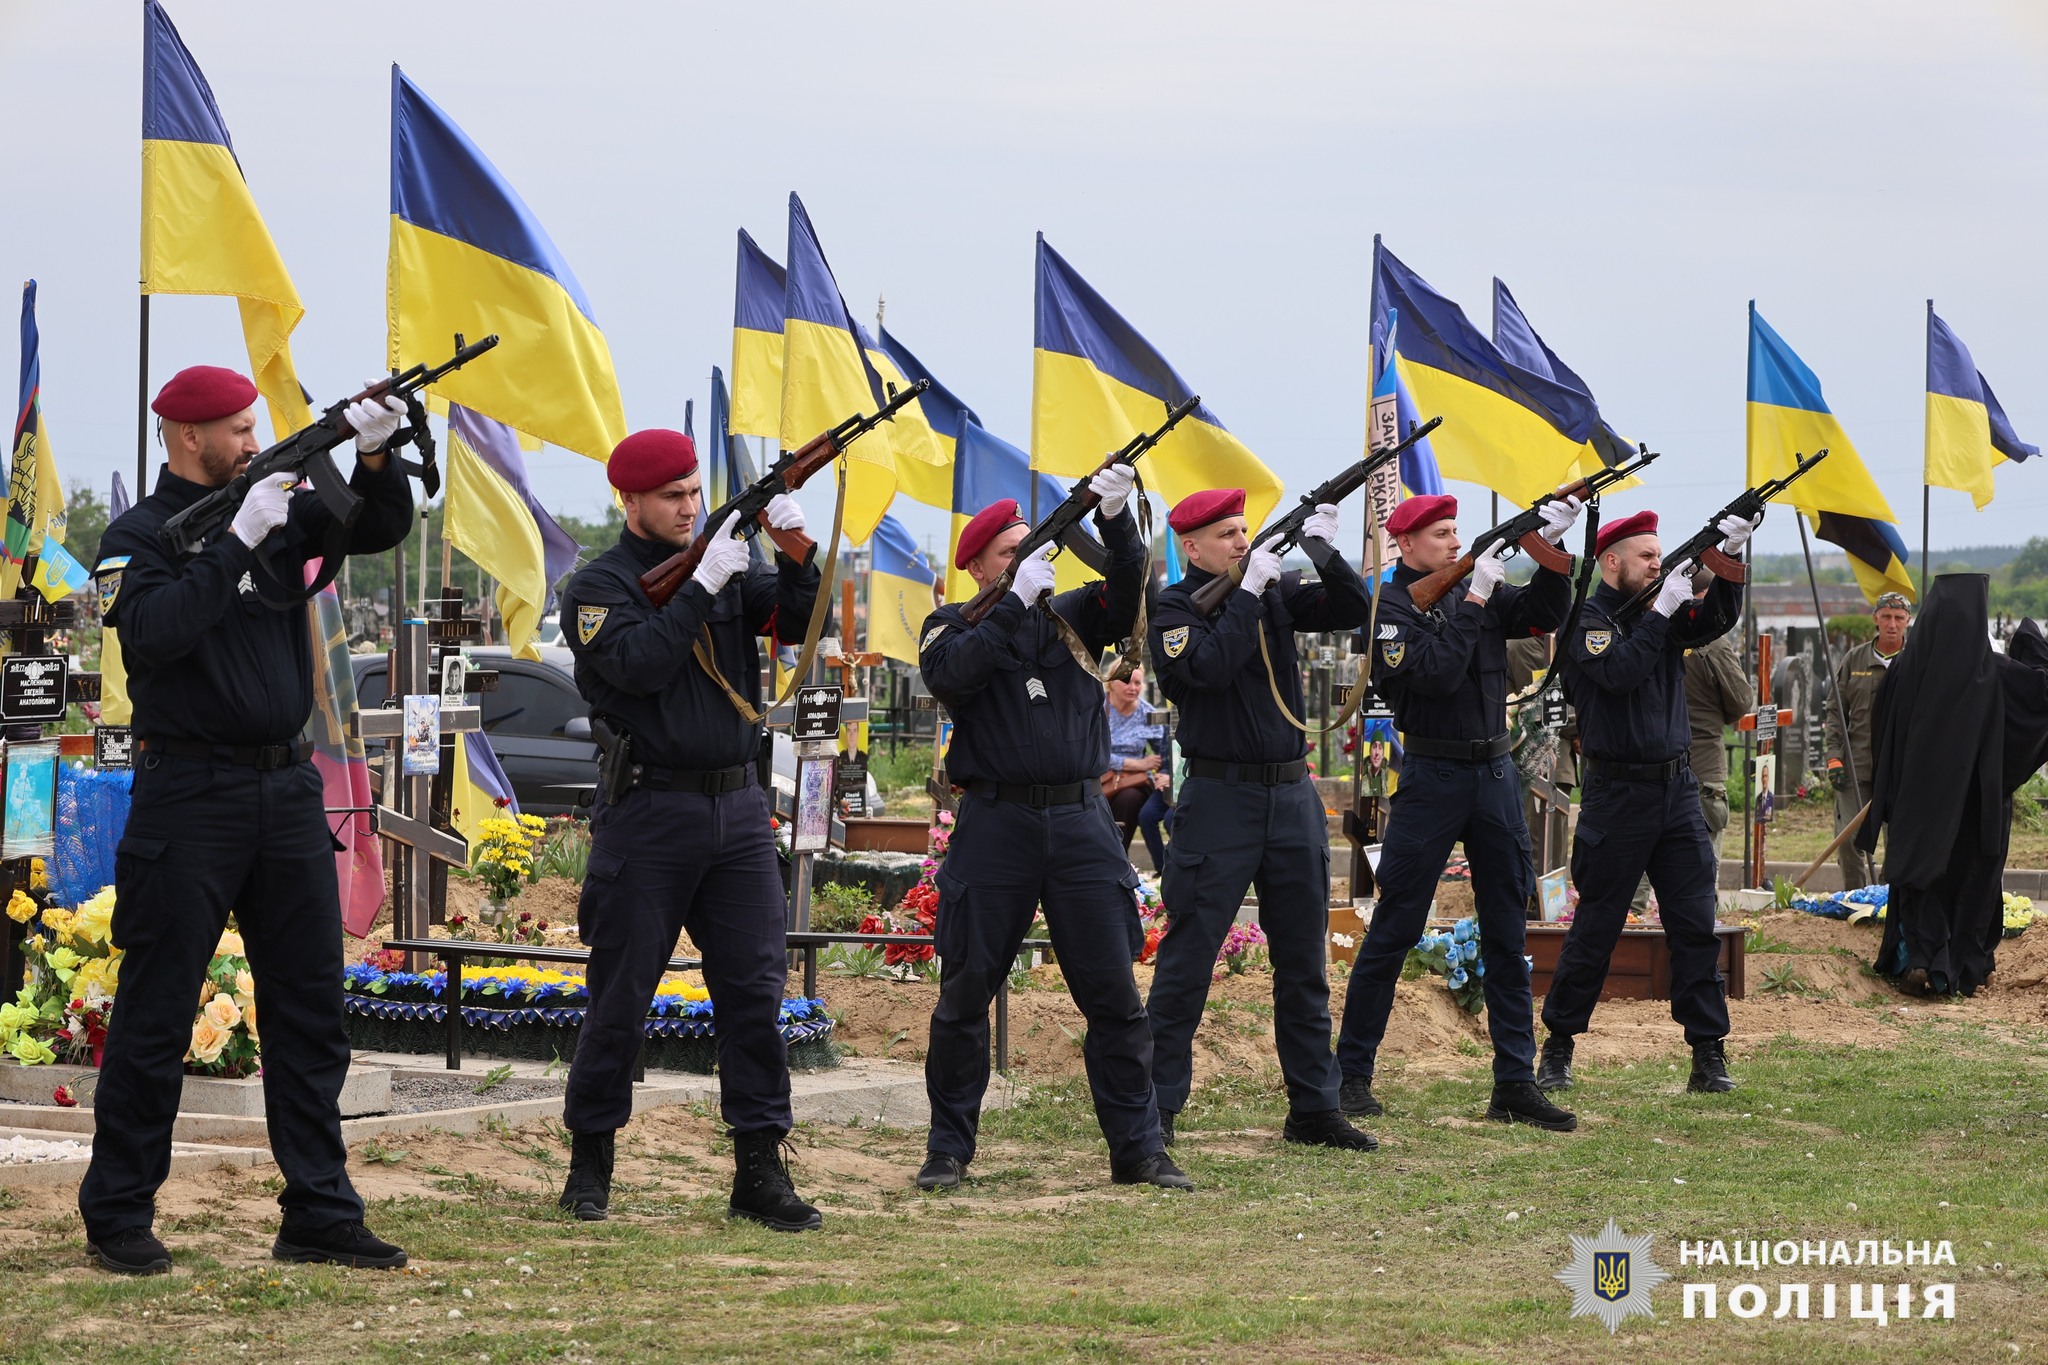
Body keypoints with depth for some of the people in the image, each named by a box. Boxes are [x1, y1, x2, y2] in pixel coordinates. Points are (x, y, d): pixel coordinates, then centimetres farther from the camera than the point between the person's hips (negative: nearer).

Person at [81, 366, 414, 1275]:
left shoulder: (278, 513, 12)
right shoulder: (139, 536, -5)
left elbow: (382, 527, 10)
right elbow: (156, 633, -22)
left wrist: (373, 456, -9)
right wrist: (239, 539, -21)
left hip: (288, 791, 6)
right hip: (190, 792, -6)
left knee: (311, 1008, 7)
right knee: (156, 1013, -1)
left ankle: (319, 1214, 12)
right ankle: (116, 1218, 6)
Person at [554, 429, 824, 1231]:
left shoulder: (731, 569, 13)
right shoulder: (599, 586, -2)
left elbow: (800, 620, 2)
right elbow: (638, 665, -18)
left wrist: (797, 555, -13)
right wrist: (700, 586, -19)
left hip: (738, 808, 4)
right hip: (649, 811, -4)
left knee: (755, 988, -1)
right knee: (620, 997, 2)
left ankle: (760, 1172, 0)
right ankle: (590, 1162, 15)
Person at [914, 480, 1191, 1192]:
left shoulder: (1070, 616, 13)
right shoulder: (952, 626, 6)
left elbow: (1126, 595, -5)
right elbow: (951, 674, -15)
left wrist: (1117, 518, -20)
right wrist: (1017, 601, -17)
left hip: (1081, 824, 2)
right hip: (995, 823, -2)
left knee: (1115, 995, 1)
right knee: (964, 993, 2)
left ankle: (1137, 1148, 6)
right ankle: (949, 1148, 12)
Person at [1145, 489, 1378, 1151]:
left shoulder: (1277, 590, 9)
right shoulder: (1174, 608, -6)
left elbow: (1352, 611, 4)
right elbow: (1211, 667, -22)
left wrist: (1326, 555, -10)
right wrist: (1247, 593, -19)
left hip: (1293, 795, 5)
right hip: (1220, 798, -5)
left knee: (1304, 960, 9)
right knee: (1187, 958, -3)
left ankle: (1314, 1108, 16)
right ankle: (1157, 1107, 3)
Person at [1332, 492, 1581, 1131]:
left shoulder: (1478, 590, 11)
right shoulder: (1390, 608, -8)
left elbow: (1544, 615, 3)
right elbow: (1436, 674, -20)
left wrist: (1550, 548, -9)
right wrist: (1474, 600, -18)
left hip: (1495, 773, 6)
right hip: (1433, 774, -6)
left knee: (1507, 935, 5)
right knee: (1393, 931, -1)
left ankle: (1515, 1084, 7)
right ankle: (1351, 1073, 6)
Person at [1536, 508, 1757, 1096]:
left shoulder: (1662, 614, 12)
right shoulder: (1585, 619, -6)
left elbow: (1716, 619, -2)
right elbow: (1620, 671, -22)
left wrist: (1728, 557, -14)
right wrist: (1661, 610, -19)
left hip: (1677, 788, 5)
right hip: (1617, 793, -5)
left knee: (1697, 925, 0)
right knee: (1595, 930, 2)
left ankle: (1708, 1055, 2)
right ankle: (1558, 1047, 14)